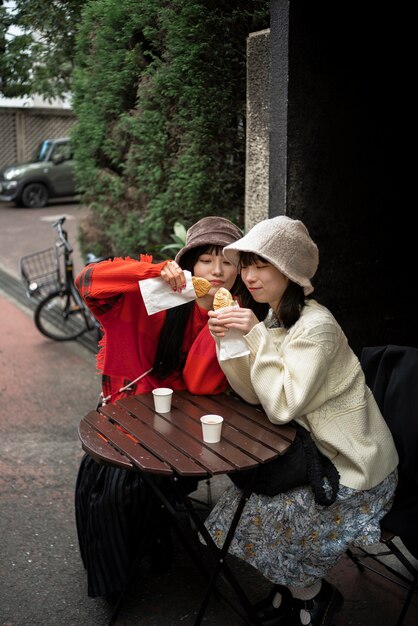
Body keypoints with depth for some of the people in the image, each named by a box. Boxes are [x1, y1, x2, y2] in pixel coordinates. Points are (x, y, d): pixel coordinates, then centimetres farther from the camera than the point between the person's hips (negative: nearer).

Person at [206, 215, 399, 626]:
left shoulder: (315, 326, -25)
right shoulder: (274, 319, 2)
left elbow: (281, 407, -28)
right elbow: (253, 393, -1)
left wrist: (257, 336, -29)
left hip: (352, 468, -8)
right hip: (315, 452, 8)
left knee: (259, 517, -9)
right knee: (241, 499, 5)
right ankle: (292, 586, 27)